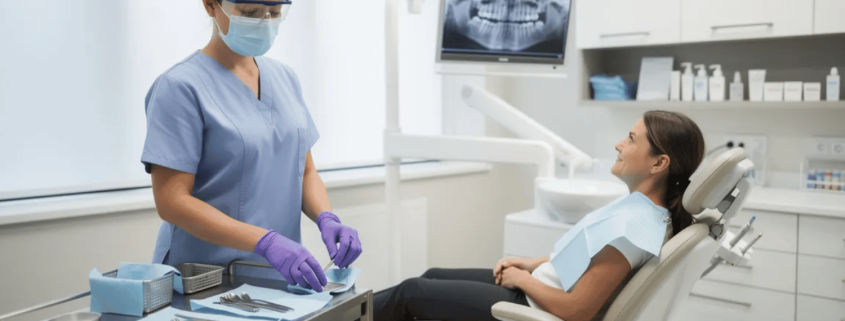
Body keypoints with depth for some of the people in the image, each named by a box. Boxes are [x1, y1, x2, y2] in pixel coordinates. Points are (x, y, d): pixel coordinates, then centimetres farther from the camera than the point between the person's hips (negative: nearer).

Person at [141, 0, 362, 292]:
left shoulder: (285, 78, 7)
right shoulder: (181, 86, -11)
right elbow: (172, 201, -14)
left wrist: (326, 219, -9)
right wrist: (266, 242, -24)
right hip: (206, 279, -4)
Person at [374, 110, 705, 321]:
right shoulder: (643, 206, -1)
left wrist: (522, 279, -13)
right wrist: (535, 264, 8)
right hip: (540, 284, 9)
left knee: (411, 292, 2)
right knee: (434, 276, 17)